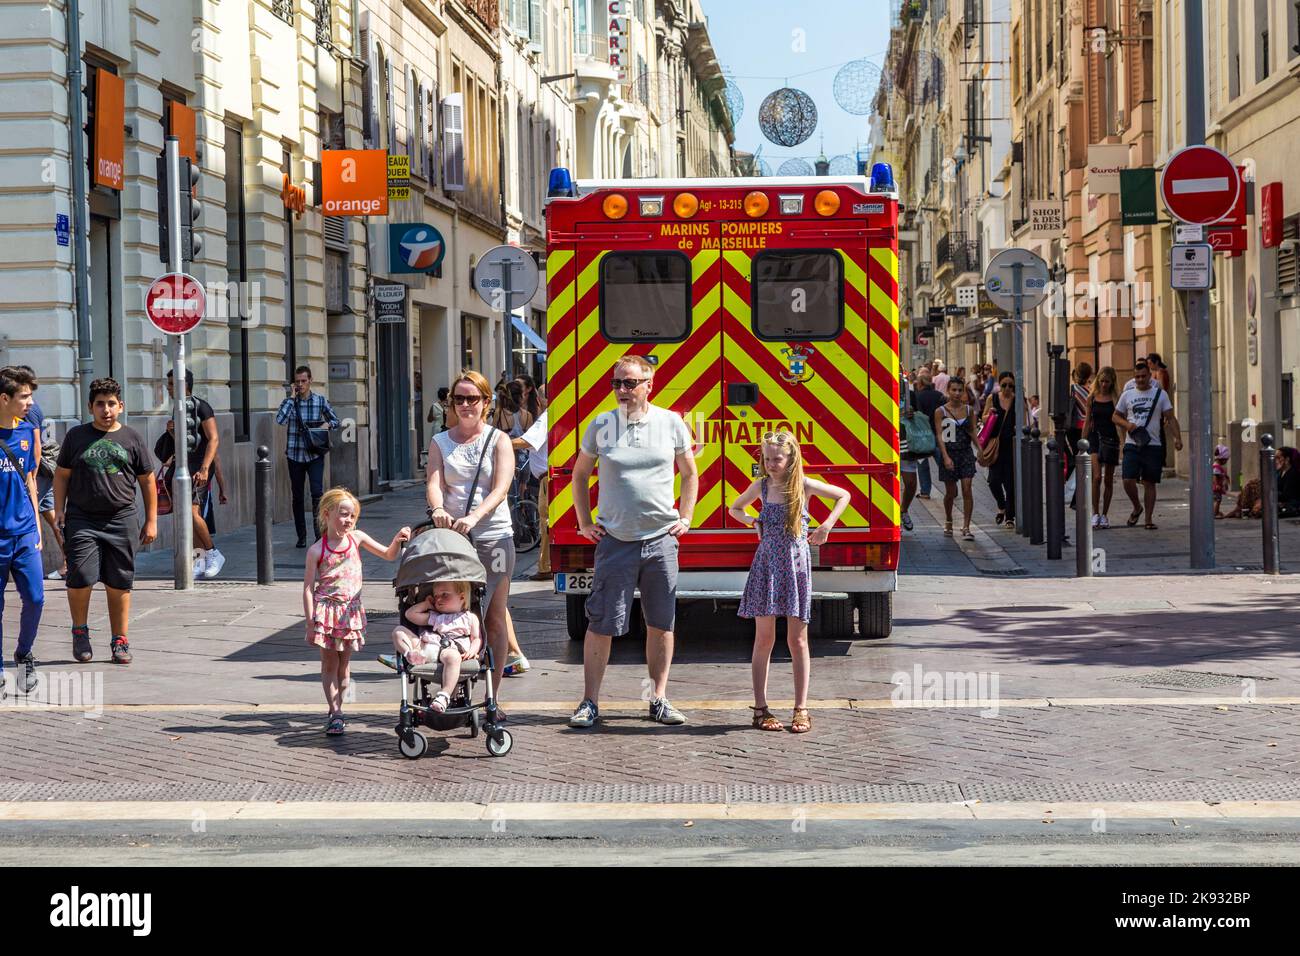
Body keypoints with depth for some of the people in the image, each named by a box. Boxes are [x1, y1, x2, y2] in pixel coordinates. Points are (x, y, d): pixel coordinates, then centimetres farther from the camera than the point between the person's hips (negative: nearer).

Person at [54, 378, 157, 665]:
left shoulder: (132, 439, 8)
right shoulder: (77, 436, 8)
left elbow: (147, 481, 13)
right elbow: (61, 475, 13)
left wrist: (151, 520, 9)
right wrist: (59, 511, 2)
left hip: (122, 520, 1)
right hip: (82, 520, -1)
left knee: (119, 583, 2)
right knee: (80, 577, -11)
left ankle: (120, 641, 12)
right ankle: (80, 631, 11)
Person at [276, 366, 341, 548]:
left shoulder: (320, 401, 4)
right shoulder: (289, 402, 3)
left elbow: (337, 422, 12)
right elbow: (280, 420, -15)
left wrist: (327, 424, -11)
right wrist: (292, 398, -10)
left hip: (315, 455, -1)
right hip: (295, 455, 1)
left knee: (317, 493, -16)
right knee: (297, 497, 6)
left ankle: (320, 534, -14)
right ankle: (301, 536, 16)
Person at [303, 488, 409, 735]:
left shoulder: (356, 538, 2)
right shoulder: (317, 550, -8)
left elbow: (388, 555, 9)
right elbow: (308, 587, -6)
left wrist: (397, 540, -12)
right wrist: (311, 622, -11)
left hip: (351, 610, 3)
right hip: (326, 610, -3)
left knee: (344, 663, 9)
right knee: (329, 663, 0)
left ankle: (336, 710, 17)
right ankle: (335, 712, 1)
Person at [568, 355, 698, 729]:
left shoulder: (671, 423, 3)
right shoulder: (600, 425, 2)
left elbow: (689, 474, 16)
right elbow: (580, 475, 14)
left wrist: (684, 518, 7)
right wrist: (585, 523, 8)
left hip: (662, 541, 1)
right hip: (615, 541, -1)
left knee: (661, 623, 7)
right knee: (601, 625, -3)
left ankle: (659, 699, 17)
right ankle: (590, 703, 3)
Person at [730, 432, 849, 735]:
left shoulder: (804, 486, -2)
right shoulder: (760, 486, 3)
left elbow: (843, 496, 12)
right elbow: (734, 509, 21)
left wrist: (827, 525, 1)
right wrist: (754, 522, 4)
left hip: (796, 565, -1)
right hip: (766, 565, 1)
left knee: (797, 640, 1)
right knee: (764, 639, 1)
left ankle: (801, 710, 5)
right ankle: (761, 708, 5)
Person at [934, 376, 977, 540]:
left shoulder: (969, 410, 4)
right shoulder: (941, 412, -5)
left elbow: (973, 432, 11)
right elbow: (939, 436, -10)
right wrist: (946, 457, -20)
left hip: (966, 453, 2)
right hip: (949, 453, -2)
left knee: (967, 489, -9)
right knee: (950, 493, 8)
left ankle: (966, 527, -6)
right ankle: (948, 522, 33)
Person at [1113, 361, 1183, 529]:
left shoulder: (1160, 394, 6)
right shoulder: (1127, 395, 9)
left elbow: (1171, 418, 4)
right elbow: (1115, 416, 16)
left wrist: (1177, 437, -10)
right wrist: (1127, 424, -6)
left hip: (1153, 445, -1)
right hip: (1132, 445, 1)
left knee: (1149, 483, 1)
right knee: (1128, 480, -11)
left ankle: (1148, 519, 9)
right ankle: (1137, 508, 15)